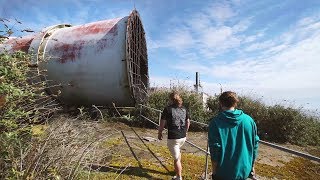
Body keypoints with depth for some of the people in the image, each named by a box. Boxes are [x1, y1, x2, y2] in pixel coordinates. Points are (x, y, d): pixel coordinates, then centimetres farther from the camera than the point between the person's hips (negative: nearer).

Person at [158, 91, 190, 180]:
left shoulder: (168, 109, -13)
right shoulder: (184, 109, 3)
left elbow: (162, 123, -9)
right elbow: (188, 122, 13)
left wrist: (159, 133, 7)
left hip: (173, 137, -6)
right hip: (183, 137, 6)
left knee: (176, 158, 9)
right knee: (177, 151, 33)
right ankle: (179, 167, 46)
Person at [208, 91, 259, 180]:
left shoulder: (216, 122, -17)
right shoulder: (249, 120, -6)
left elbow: (215, 150, -16)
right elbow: (255, 144, 1)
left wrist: (214, 172, -3)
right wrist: (251, 165, 14)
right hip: (244, 171, 4)